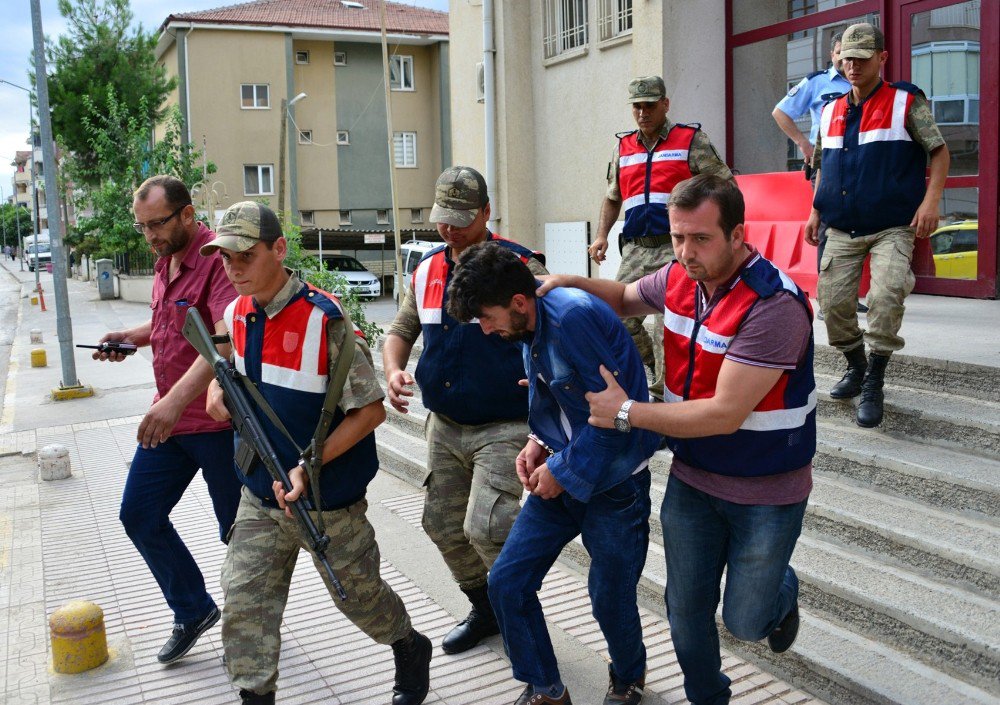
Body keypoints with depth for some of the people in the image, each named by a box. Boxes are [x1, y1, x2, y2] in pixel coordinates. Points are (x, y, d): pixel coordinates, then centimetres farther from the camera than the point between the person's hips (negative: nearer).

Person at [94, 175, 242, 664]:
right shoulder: (166, 261, 12)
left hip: (218, 422, -9)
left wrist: (177, 398, -41)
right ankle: (193, 611, 28)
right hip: (167, 417, 9)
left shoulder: (218, 257, -18)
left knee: (238, 530, 6)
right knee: (139, 515, 11)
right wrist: (133, 336, 8)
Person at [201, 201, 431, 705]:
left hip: (329, 499, -5)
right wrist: (218, 390, -4)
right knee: (242, 602, 1)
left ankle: (411, 649, 44)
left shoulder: (323, 319, -21)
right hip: (261, 497, 5)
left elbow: (371, 411, -19)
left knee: (358, 593, 15)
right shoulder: (236, 315, -1)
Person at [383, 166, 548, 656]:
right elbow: (401, 330, 18)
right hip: (445, 426, 7)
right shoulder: (426, 271, 8)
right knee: (443, 523, 14)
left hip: (504, 426, -7)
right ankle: (485, 609, 36)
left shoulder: (519, 266, -10)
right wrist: (394, 369, -3)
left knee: (485, 525, -19)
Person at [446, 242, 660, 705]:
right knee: (506, 582, 4)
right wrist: (537, 442, -1)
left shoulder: (574, 316, -26)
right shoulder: (530, 327, 3)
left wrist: (563, 470, -17)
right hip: (560, 475, 8)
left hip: (613, 482, -8)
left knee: (610, 598, 8)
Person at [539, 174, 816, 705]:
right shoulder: (679, 278, -6)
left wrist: (626, 412, -22)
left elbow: (724, 414, -29)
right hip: (691, 479, 6)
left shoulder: (774, 306, -28)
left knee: (744, 622, 9)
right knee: (686, 611, 14)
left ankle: (780, 591, 44)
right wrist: (567, 282, -1)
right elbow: (625, 298, 18)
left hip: (766, 491, -5)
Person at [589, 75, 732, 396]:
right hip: (635, 249, 5)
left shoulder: (691, 140, 3)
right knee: (620, 316, 2)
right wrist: (601, 235, 11)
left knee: (671, 321, -12)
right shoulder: (623, 147, 17)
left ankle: (663, 389, -2)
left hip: (676, 249, -5)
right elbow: (612, 197, 25)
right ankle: (653, 367, 23)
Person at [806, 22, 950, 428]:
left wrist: (931, 201, -14)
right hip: (842, 230, 5)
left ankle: (873, 385, -10)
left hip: (892, 227, -5)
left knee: (886, 295, -24)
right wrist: (815, 212, 13)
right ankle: (856, 367, 25)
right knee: (832, 300, -1)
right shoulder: (830, 112, 13)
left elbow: (939, 151, 0)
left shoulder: (906, 102, 0)